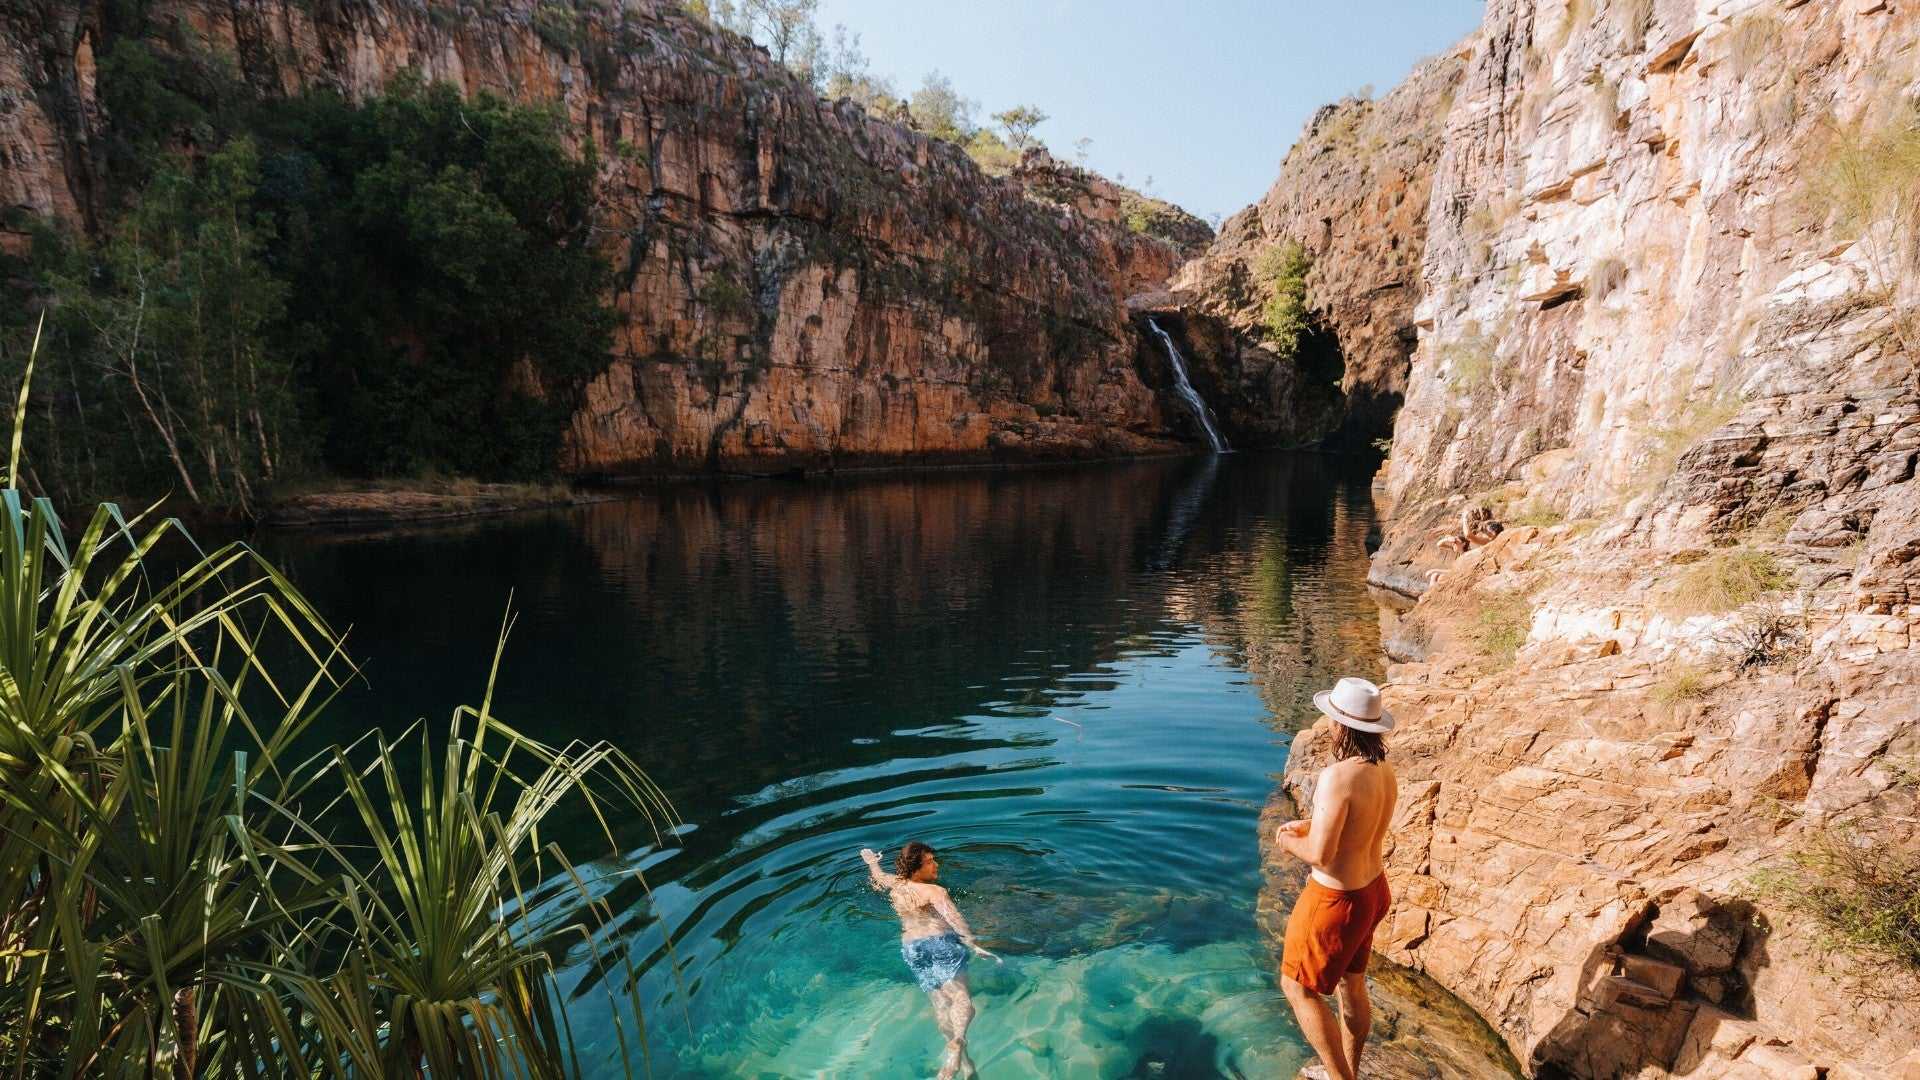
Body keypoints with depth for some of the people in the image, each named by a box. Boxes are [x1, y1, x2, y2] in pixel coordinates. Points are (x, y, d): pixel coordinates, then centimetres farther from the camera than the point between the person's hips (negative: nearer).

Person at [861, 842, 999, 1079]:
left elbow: (878, 876, 39)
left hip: (911, 949, 7)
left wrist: (871, 860, 61)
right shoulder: (934, 892, -5)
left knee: (940, 1002, 2)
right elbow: (954, 919, -22)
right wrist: (973, 945, -30)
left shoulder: (895, 884, 16)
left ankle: (962, 1058, -11)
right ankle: (957, 1043, -49)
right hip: (940, 942, -6)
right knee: (961, 998, -21)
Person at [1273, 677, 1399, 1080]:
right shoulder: (1384, 771, -4)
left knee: (1298, 986, 11)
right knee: (1351, 984, 25)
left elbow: (1320, 854, -28)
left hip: (1336, 899, -8)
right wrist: (1309, 825, 14)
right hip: (1371, 888, 8)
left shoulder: (1337, 776, -31)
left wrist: (1289, 843, -8)